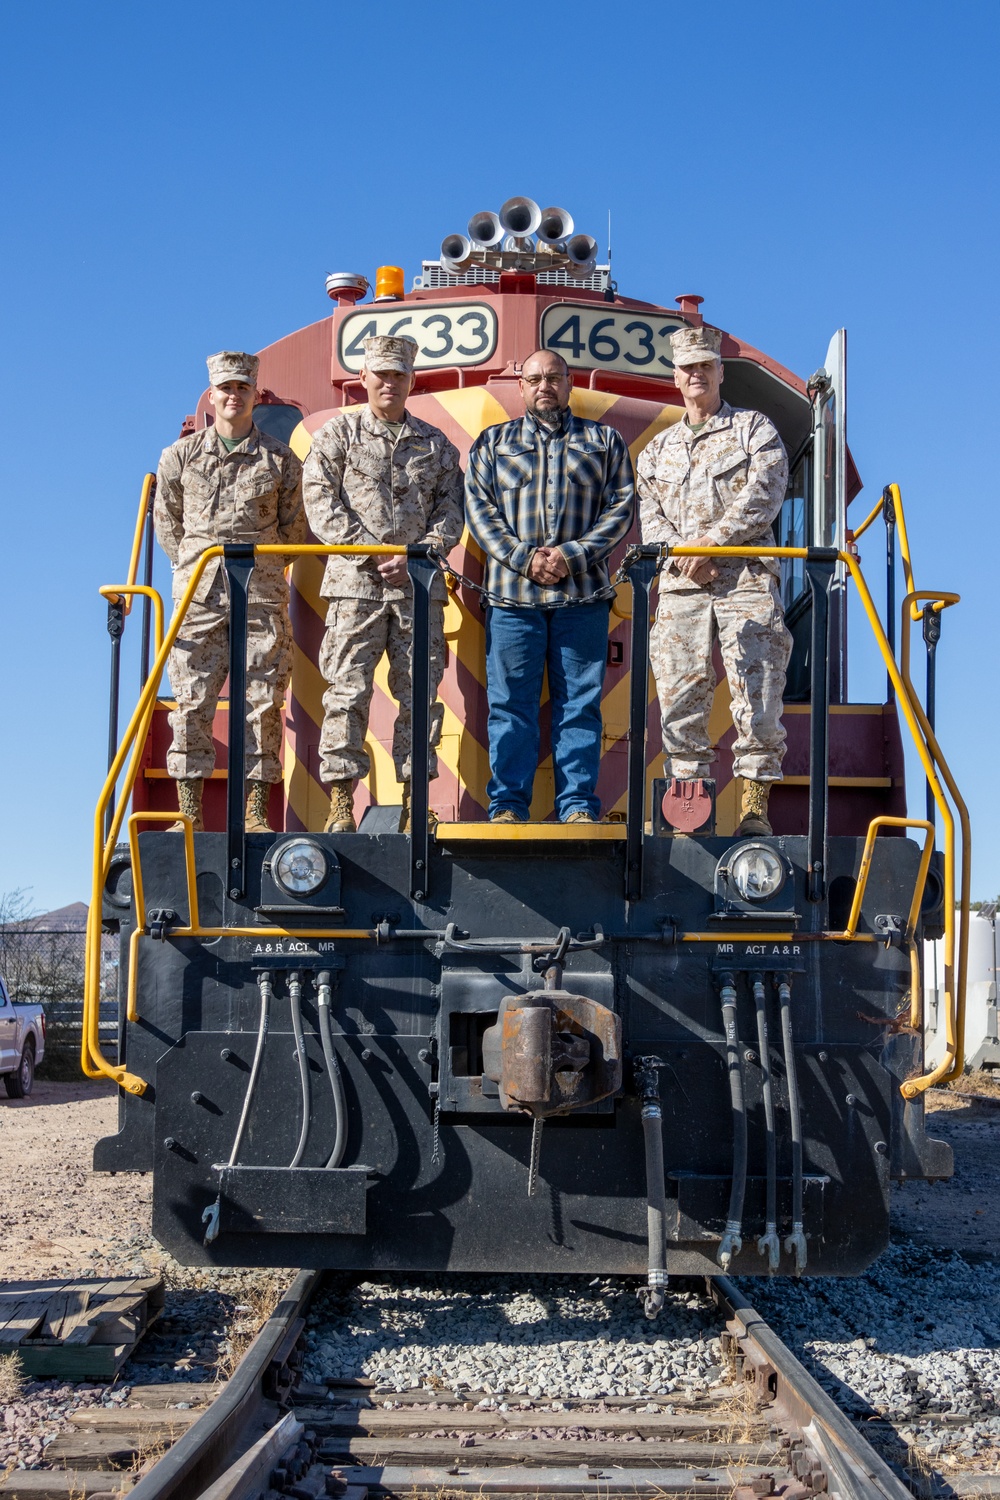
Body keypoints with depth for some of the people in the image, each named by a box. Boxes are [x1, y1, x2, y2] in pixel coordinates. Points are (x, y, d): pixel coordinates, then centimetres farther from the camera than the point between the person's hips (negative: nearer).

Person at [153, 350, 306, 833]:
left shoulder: (280, 459, 9)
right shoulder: (181, 456, 10)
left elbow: (294, 529, 16)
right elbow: (167, 522, 18)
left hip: (262, 598, 0)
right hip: (198, 596, 1)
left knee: (262, 702, -2)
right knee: (191, 701, -2)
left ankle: (255, 812, 3)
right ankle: (189, 809, 3)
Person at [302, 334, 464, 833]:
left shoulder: (436, 444, 16)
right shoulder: (336, 435, 9)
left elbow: (450, 511, 10)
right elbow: (321, 505, -1)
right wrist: (372, 553, -11)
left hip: (419, 585, 3)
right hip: (355, 584, -2)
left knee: (420, 692, 2)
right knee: (347, 691, -6)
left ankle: (415, 800, 9)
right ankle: (341, 802, -3)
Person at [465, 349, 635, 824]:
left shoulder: (604, 441, 15)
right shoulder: (492, 442, 16)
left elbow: (621, 506, 5)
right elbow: (479, 508, 6)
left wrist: (570, 555, -9)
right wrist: (523, 558, -9)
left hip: (583, 593, 0)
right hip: (511, 592, 0)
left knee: (580, 702, 0)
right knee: (510, 702, -1)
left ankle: (578, 806, 3)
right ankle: (507, 804, 4)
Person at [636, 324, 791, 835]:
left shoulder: (755, 429, 14)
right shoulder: (658, 450, 24)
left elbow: (764, 495, -1)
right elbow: (649, 514, 10)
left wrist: (711, 539, -10)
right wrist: (681, 553, -9)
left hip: (746, 579, -3)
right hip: (681, 586, 3)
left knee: (757, 697, -10)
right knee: (680, 700, -2)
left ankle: (754, 807, -7)